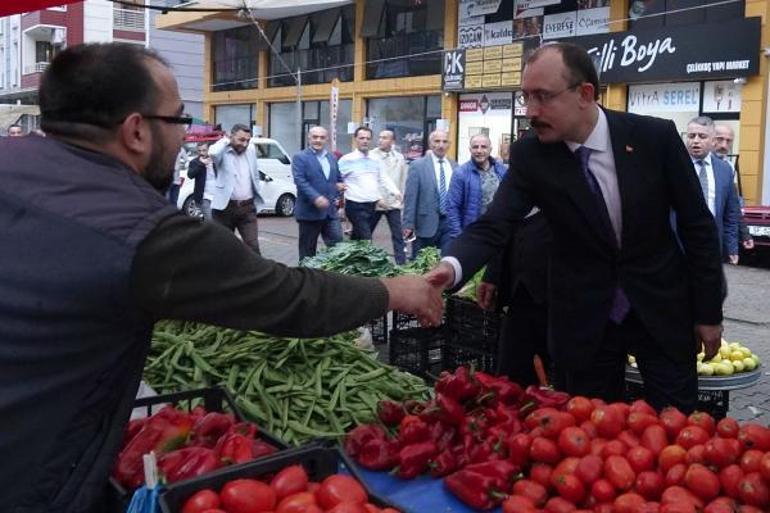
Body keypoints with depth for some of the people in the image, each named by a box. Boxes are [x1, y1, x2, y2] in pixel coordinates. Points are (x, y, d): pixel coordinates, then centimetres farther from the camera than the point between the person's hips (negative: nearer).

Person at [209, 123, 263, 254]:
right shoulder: (223, 152, -7)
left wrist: (257, 198, 16)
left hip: (247, 207, 3)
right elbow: (212, 152, -33)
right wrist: (226, 141, -13)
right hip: (225, 207, -3)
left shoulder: (251, 149, 8)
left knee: (253, 246, -3)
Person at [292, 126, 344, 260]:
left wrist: (337, 196, 6)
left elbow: (338, 179, 24)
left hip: (331, 211, 5)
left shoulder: (332, 158, 16)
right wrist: (316, 197, -28)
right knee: (308, 251, 5)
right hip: (309, 212, -5)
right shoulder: (300, 157, -4)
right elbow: (300, 180, -16)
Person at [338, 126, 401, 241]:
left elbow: (384, 179, 11)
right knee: (366, 240, -12)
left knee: (357, 238, 17)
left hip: (373, 205, 6)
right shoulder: (346, 160, -5)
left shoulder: (375, 161, 11)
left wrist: (395, 192, -5)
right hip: (356, 206, -6)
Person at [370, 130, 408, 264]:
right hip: (374, 203, -1)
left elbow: (403, 180, 11)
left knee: (398, 235, 0)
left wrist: (400, 198, 7)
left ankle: (401, 263, 4)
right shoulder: (371, 156, -5)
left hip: (394, 203, 2)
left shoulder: (399, 158, 5)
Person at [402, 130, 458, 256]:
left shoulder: (455, 166, 8)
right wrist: (409, 224, -10)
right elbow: (410, 197, -5)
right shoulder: (417, 165, -3)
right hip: (426, 223, -3)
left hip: (450, 222, 3)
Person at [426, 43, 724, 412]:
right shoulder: (529, 156, -11)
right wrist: (451, 267, -39)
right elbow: (492, 226, -18)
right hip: (583, 320, 0)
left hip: (662, 309, 0)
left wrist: (708, 312, -1)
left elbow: (697, 226, -4)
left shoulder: (655, 136, -12)